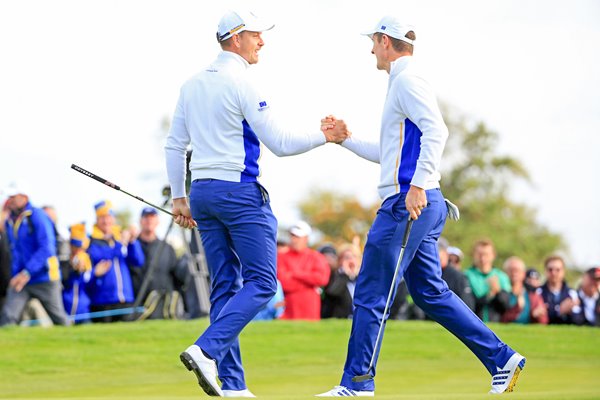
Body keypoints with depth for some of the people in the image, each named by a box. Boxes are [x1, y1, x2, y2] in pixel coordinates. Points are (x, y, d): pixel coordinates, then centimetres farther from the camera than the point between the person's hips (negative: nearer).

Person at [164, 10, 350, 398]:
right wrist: (325, 137, -1)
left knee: (225, 286, 9)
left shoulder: (193, 85, 13)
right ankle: (207, 349, -21)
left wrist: (179, 197, 21)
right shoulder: (241, 83, -11)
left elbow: (175, 145, 16)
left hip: (202, 192, 8)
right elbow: (279, 143, -12)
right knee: (261, 282, -4)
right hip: (240, 192, -8)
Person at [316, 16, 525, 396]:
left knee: (371, 292, -6)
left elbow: (436, 131, -23)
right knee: (430, 292, 11)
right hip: (419, 206, 10)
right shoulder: (403, 82, 23)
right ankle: (502, 359, 9)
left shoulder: (407, 80, -8)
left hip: (408, 203, -10)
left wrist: (418, 184, -30)